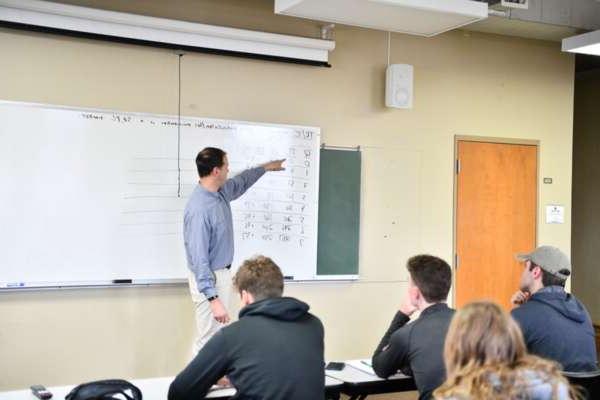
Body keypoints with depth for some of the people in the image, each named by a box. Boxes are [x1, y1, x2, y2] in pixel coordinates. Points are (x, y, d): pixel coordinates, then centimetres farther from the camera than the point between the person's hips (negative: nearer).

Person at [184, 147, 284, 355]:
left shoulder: (220, 193, 2)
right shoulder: (199, 209, -27)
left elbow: (241, 182, 27)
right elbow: (199, 258, -29)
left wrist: (266, 167, 38)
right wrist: (213, 298, -32)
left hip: (222, 274, 10)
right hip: (209, 279, -10)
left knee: (216, 335, 16)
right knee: (208, 340, -4)